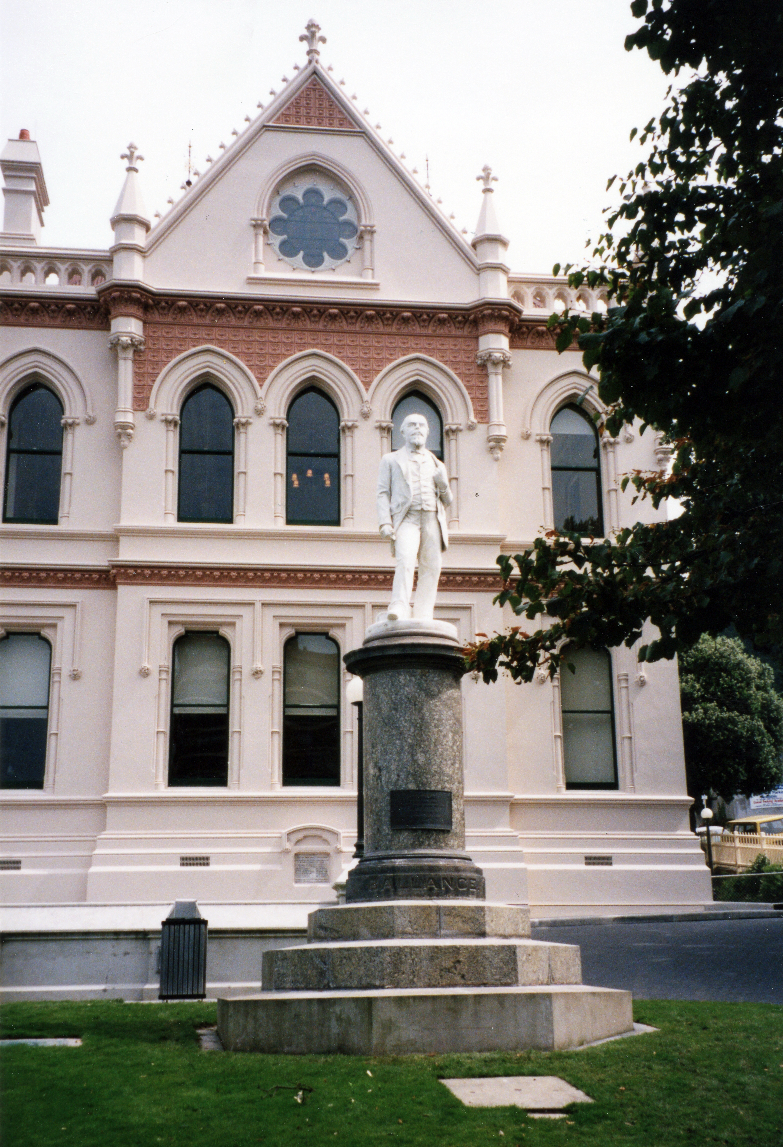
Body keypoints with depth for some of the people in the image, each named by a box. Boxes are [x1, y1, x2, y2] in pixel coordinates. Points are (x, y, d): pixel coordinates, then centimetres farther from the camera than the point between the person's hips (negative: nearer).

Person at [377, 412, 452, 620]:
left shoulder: (437, 464, 27)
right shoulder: (391, 460, 20)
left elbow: (447, 501, 26)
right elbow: (383, 493, 10)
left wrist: (443, 485, 4)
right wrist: (385, 523, -5)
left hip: (432, 519, 3)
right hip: (406, 518, -3)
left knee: (431, 567, -9)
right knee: (405, 559, -26)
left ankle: (423, 616, -10)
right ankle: (399, 608, -35)